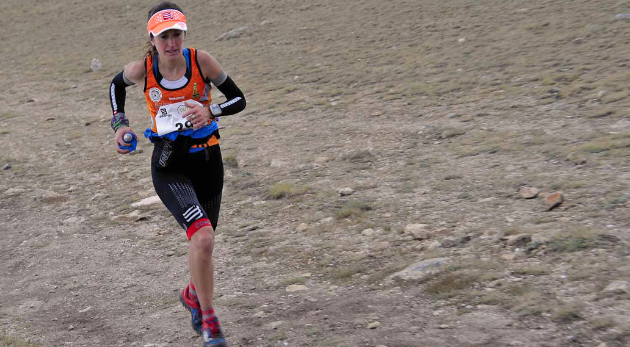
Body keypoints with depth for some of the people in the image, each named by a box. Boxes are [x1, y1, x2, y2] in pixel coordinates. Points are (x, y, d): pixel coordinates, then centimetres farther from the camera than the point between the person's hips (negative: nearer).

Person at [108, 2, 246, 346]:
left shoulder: (201, 60, -10)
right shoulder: (141, 70, -9)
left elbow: (238, 99, -4)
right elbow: (116, 85, 15)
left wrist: (210, 111, -22)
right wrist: (119, 123, 3)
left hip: (206, 160, 2)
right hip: (168, 165, -2)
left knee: (202, 242, 15)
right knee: (203, 236, -24)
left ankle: (192, 295, 49)